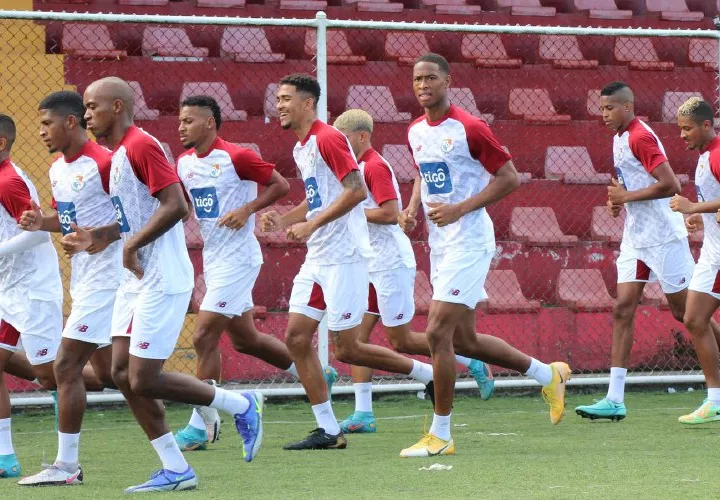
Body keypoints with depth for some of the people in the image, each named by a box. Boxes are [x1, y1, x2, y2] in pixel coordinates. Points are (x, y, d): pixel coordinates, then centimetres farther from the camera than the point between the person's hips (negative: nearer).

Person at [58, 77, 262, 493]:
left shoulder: (141, 145, -15)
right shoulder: (118, 154, 16)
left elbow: (175, 205, -24)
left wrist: (131, 245, -22)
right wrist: (98, 237, 12)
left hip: (162, 280, -10)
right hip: (137, 281, 10)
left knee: (144, 380, -10)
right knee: (124, 373, 5)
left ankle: (242, 407, 5)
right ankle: (175, 470, 8)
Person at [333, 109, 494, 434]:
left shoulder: (375, 166, -15)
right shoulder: (359, 166, 15)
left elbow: (390, 213, -24)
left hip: (391, 263, -10)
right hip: (372, 265, 10)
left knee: (400, 341, -4)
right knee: (357, 333, 2)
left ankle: (473, 363, 9)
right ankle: (363, 413, 0)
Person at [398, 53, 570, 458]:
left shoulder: (469, 129, -13)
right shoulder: (416, 132, 10)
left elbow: (510, 178, -13)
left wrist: (459, 209, -19)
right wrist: (413, 208, 6)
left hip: (469, 239, -9)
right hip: (440, 242, 9)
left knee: (438, 332, -13)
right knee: (464, 340, 12)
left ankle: (440, 435, -4)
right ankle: (548, 374, 30)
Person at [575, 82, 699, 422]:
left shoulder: (640, 138, -17)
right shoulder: (620, 138, 12)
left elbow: (670, 184, -24)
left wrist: (626, 196, -17)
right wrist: (617, 198, 7)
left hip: (663, 237, -9)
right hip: (636, 237, 9)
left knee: (686, 311, -1)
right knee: (623, 310, 0)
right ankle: (615, 400, -3)